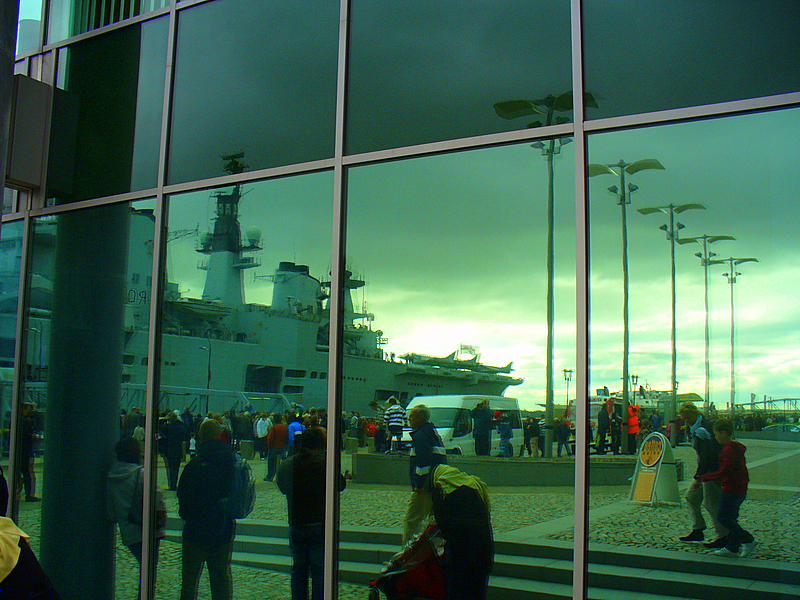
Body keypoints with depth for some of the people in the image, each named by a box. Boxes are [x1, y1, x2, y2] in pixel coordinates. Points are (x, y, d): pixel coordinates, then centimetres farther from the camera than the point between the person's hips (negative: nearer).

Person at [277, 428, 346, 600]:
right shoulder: (324, 465, -16)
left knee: (298, 568, 15)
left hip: (295, 525, 4)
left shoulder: (287, 465, -2)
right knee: (319, 569, 4)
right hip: (319, 525, -4)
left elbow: (282, 487, 13)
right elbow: (341, 484, -4)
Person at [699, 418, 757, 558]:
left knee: (723, 517, -4)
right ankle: (732, 548, 16)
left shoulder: (728, 450, -19)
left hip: (731, 489, -10)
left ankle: (748, 540, -4)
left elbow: (723, 472, -22)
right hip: (740, 489, 10)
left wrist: (704, 477, -16)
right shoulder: (736, 448, 13)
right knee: (730, 518, 13)